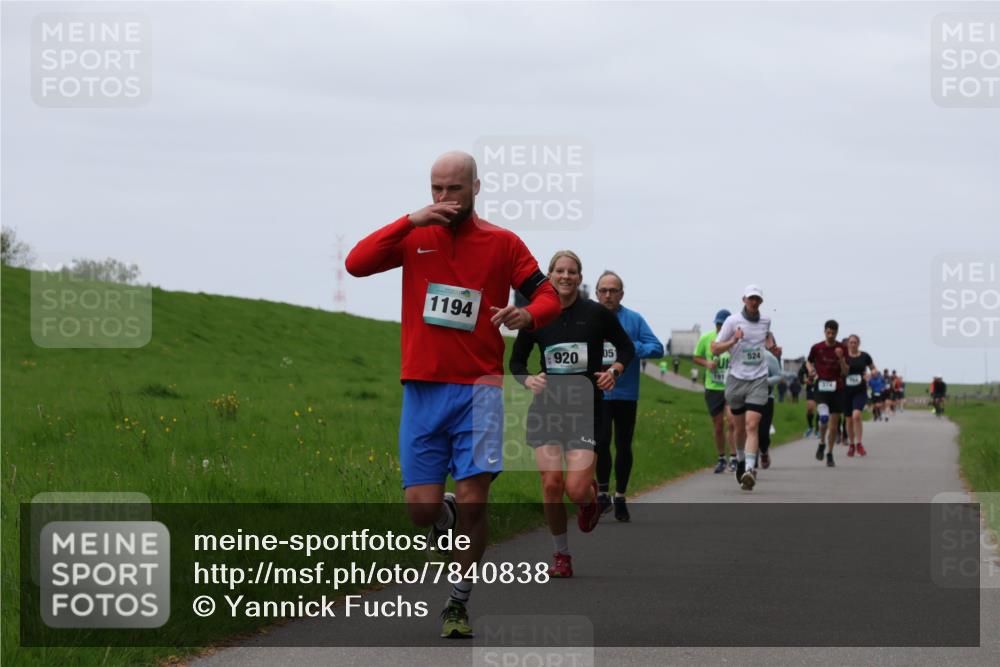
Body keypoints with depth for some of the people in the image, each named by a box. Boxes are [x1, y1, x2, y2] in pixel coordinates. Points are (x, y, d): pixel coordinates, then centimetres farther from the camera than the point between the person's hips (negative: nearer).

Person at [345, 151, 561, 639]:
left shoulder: (502, 244, 5)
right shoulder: (415, 238, 6)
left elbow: (548, 296, 5)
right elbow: (356, 264, -7)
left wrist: (528, 315, -19)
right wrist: (412, 221, -14)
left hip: (478, 388, -1)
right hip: (422, 389, 1)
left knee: (472, 501, -8)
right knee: (421, 505, -6)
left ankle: (459, 604, 8)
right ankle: (445, 522, 31)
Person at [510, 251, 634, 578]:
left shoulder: (597, 314, -1)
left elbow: (626, 347, 13)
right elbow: (516, 360, 14)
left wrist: (615, 370, -6)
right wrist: (528, 379, -7)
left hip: (586, 410, -2)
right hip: (546, 408, 2)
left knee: (576, 489, -13)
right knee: (551, 484, -8)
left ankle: (590, 498, 27)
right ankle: (561, 556, 10)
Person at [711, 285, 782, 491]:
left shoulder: (766, 321, 7)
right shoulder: (733, 321, -3)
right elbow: (715, 348, -4)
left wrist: (772, 347, 11)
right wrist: (733, 341, -20)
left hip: (758, 380, 0)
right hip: (737, 379, 0)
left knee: (751, 425, -15)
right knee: (740, 428, 10)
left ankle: (749, 470, -25)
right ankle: (740, 460, 37)